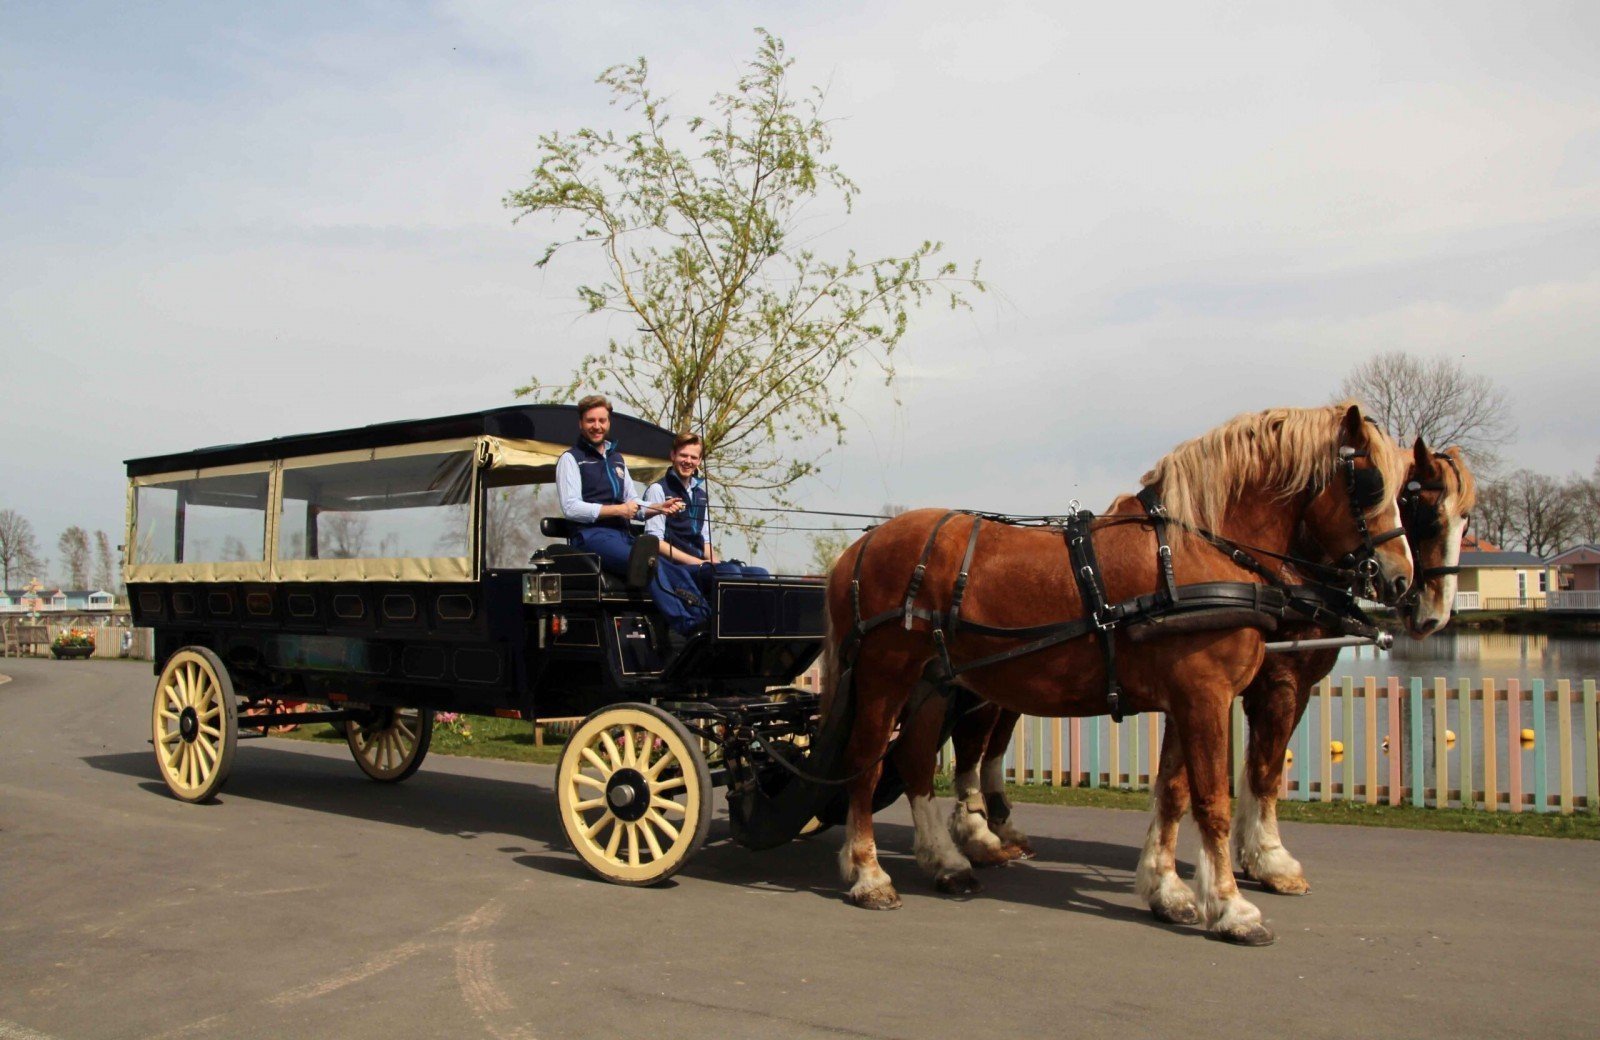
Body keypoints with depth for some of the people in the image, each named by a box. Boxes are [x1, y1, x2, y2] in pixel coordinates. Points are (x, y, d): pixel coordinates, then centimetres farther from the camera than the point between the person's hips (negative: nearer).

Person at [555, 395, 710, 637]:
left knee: (676, 570, -22)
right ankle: (685, 626, -42)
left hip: (624, 536, 7)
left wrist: (659, 508, 4)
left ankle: (704, 619, -37)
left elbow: (635, 506, 26)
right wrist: (617, 510, -12)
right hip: (592, 536, -7)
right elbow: (571, 508, -7)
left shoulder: (617, 459, 28)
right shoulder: (571, 459, 6)